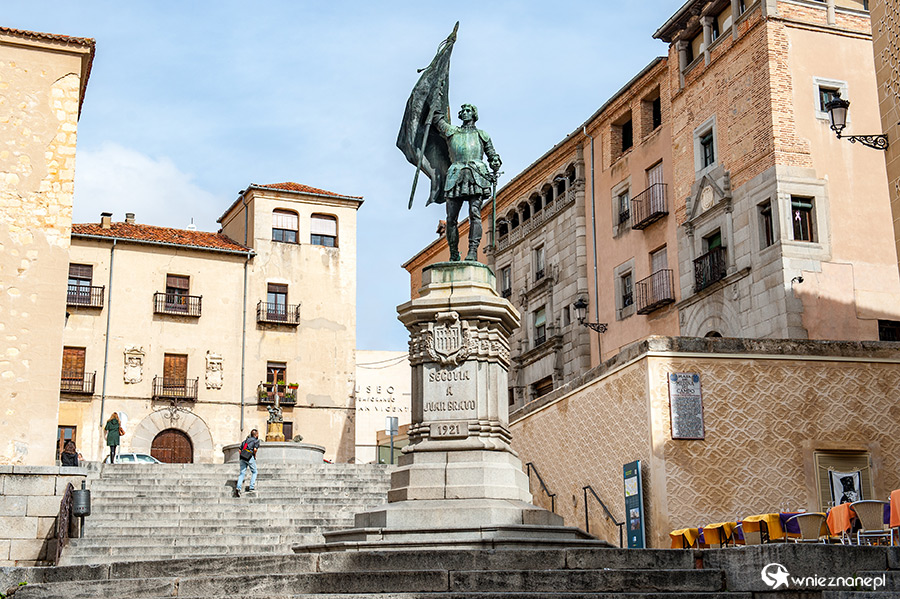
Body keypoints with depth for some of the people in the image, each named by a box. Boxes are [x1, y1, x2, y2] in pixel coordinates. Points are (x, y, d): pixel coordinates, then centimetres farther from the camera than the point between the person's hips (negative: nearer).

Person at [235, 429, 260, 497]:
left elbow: (240, 450, 17)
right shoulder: (256, 440, 6)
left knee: (242, 473, 0)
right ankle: (252, 487, 7)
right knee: (254, 472, 14)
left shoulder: (246, 440, 24)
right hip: (250, 457, -5)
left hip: (242, 457, 5)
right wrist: (255, 456, 5)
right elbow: (255, 449, -11)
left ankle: (238, 488, -18)